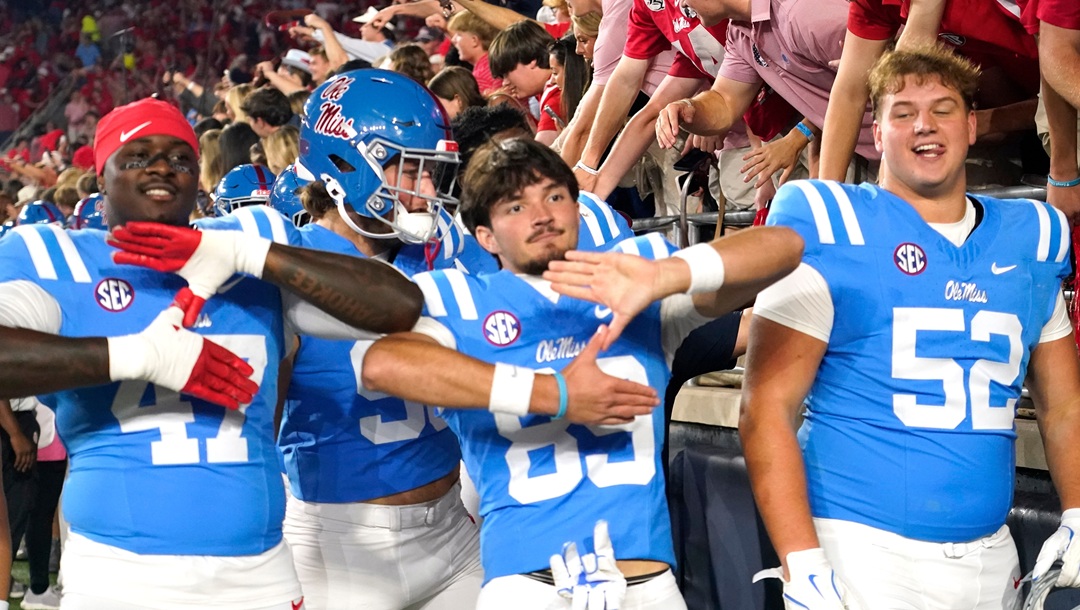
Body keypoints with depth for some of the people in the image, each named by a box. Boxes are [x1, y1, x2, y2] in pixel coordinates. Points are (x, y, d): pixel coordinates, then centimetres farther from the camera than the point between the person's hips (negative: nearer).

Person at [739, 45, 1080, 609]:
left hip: (991, 558, 5)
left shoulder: (1029, 241, 9)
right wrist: (803, 564, -17)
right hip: (860, 552, -5)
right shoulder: (833, 231, -5)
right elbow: (767, 407, -9)